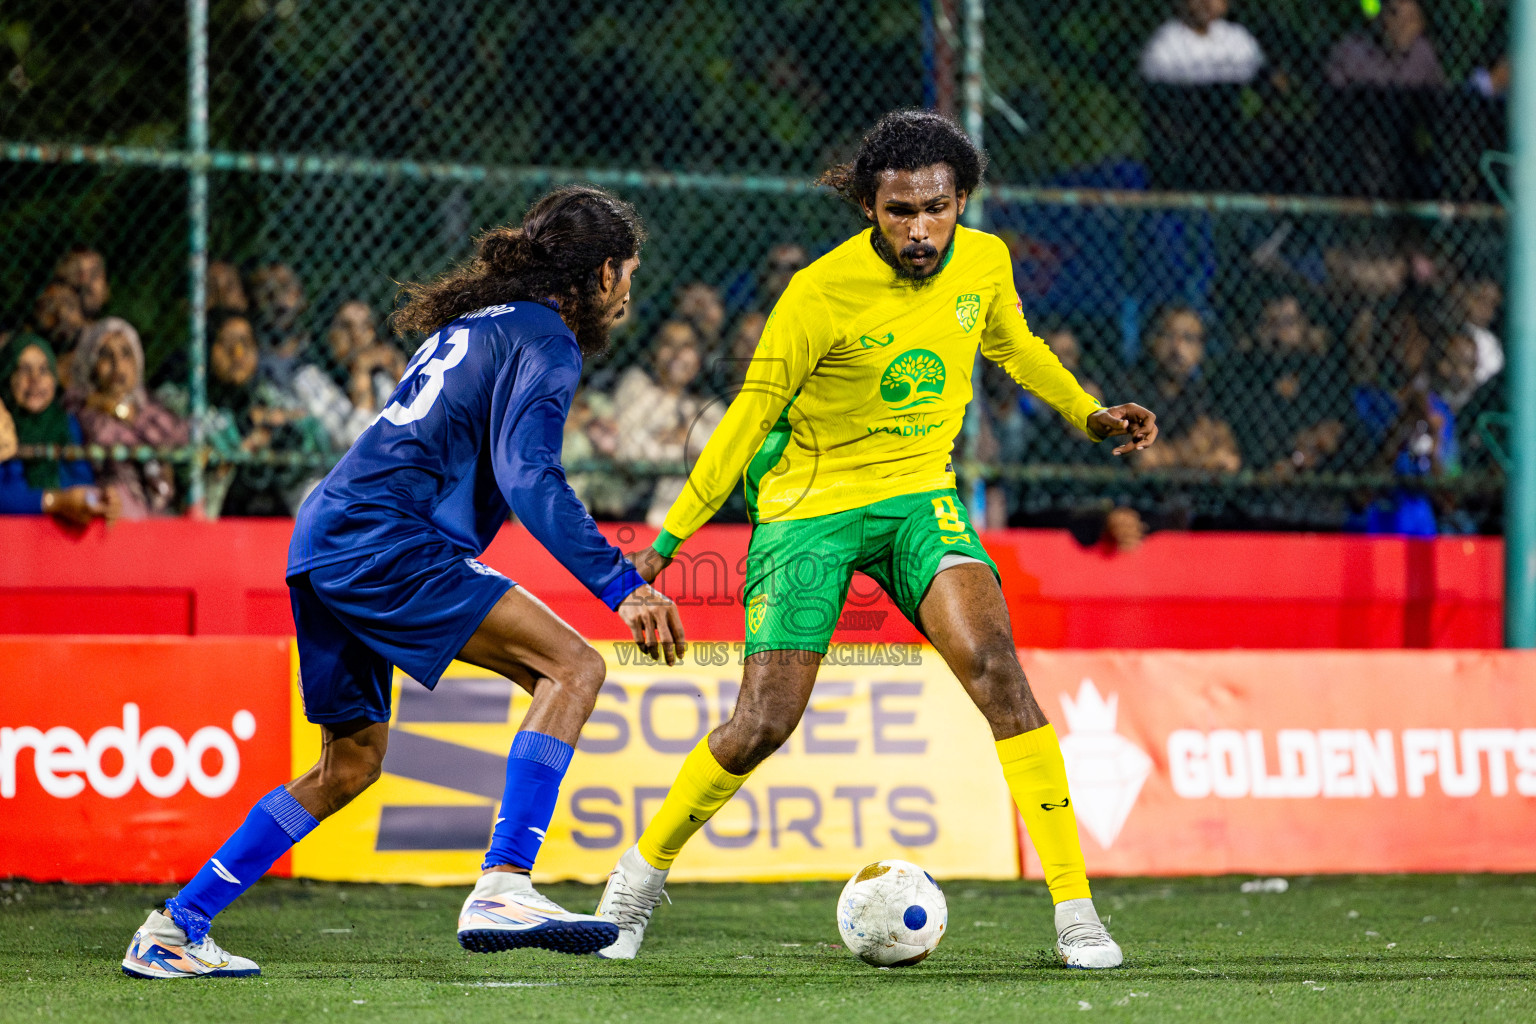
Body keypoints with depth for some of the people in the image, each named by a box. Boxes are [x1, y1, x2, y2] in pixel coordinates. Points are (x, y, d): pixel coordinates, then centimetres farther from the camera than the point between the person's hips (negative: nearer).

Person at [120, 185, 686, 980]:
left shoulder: (476, 322, 24)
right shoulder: (545, 341, -5)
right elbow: (528, 476, -19)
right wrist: (620, 586, -23)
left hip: (327, 535, 10)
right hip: (382, 538, -10)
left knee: (352, 762, 20)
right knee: (572, 666, -15)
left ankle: (174, 931, 22)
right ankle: (502, 889, -27)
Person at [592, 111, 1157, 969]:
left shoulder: (985, 262, -5)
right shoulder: (822, 294, -20)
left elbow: (1013, 345, 19)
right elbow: (751, 413, -10)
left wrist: (1089, 414, 12)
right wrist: (669, 538, -9)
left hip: (919, 494, 3)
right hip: (810, 503, -3)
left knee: (993, 663, -22)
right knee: (765, 722, -9)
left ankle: (1074, 907, -20)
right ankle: (642, 875, 19)